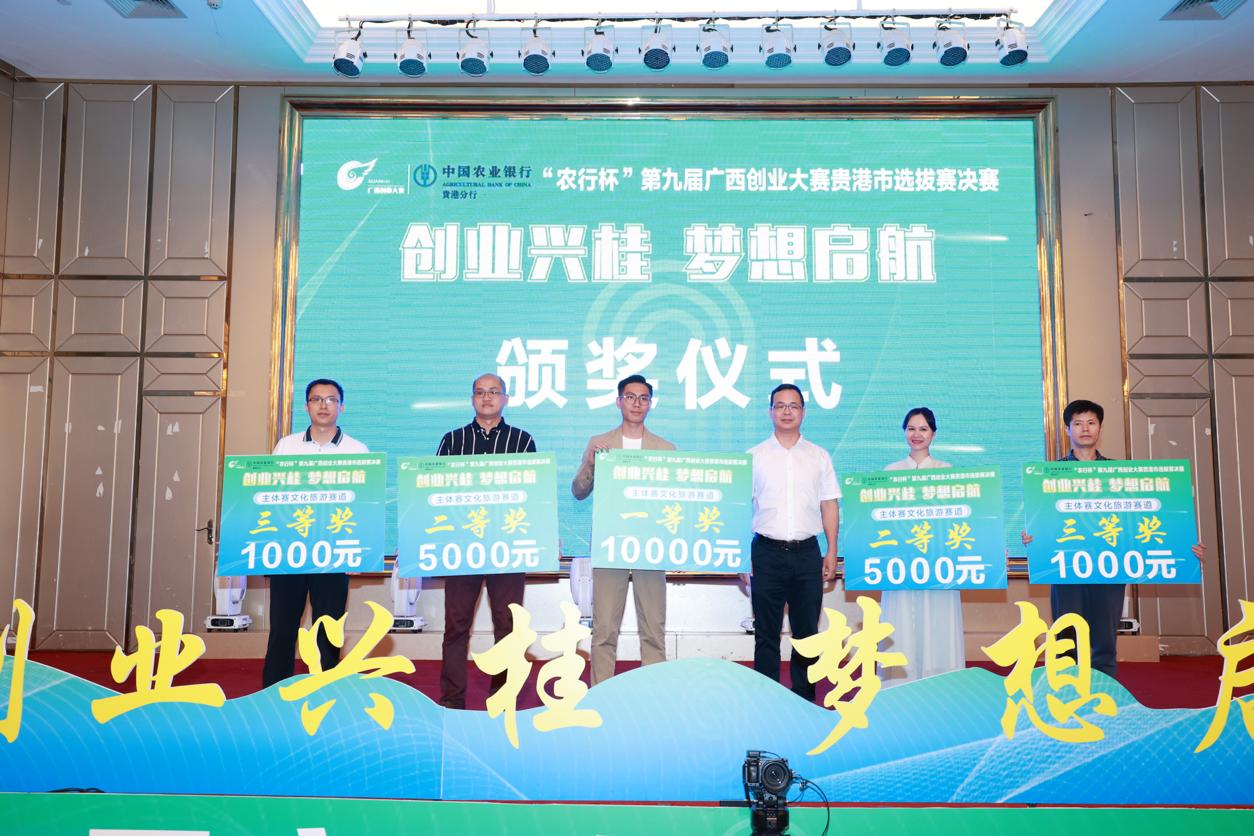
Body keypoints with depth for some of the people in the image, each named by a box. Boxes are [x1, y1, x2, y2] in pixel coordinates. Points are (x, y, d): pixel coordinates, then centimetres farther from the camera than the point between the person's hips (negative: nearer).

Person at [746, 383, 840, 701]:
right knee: (766, 633, 4)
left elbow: (830, 505, 9)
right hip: (767, 552, -1)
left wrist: (832, 552, 3)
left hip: (807, 553, 1)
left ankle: (805, 700, 20)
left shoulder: (819, 456, 9)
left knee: (807, 631, 8)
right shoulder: (754, 456, 4)